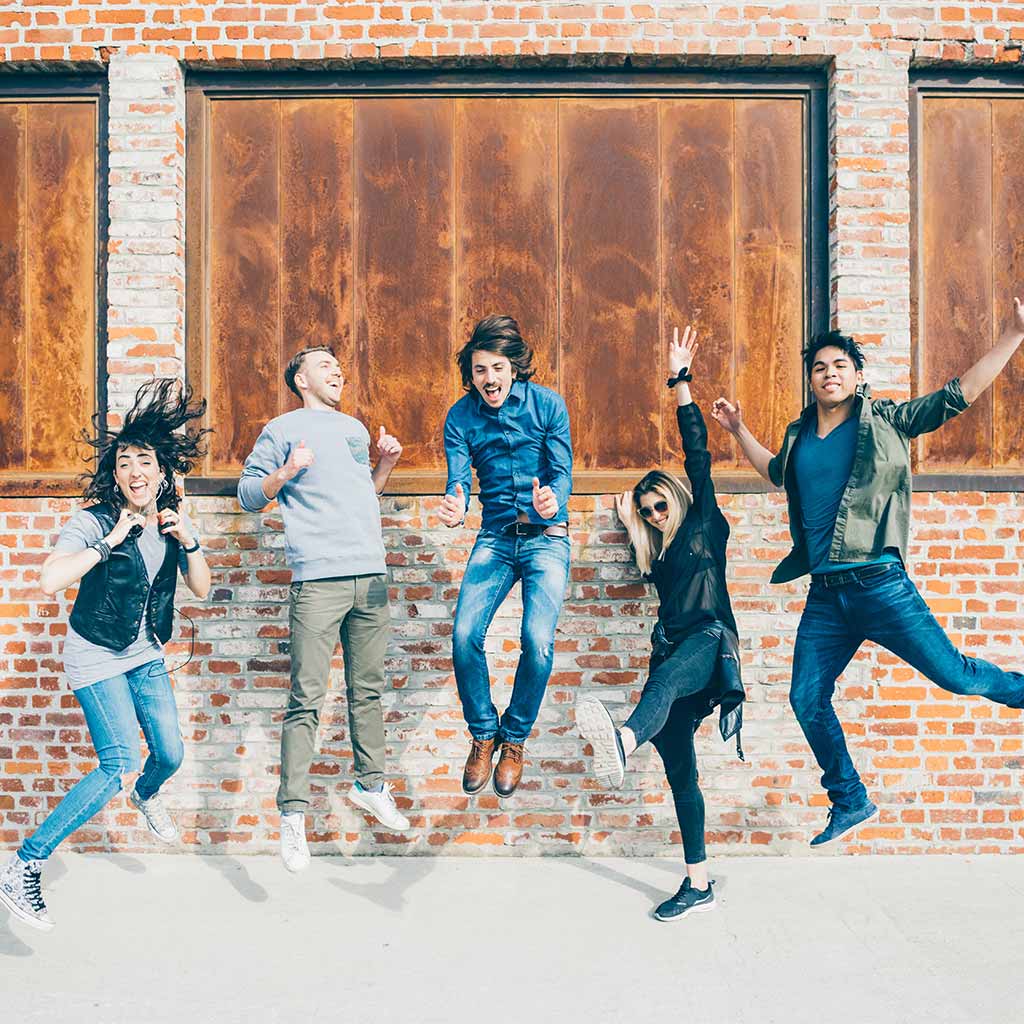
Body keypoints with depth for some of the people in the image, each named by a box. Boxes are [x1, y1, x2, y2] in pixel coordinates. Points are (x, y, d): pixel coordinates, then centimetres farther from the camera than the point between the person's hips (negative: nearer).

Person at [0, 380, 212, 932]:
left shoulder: (171, 521, -1)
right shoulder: (92, 522, -19)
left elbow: (201, 588, 1)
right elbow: (50, 580, -33)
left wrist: (188, 543, -16)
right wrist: (111, 541, -34)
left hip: (146, 656, 6)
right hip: (96, 657, -6)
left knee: (171, 754, 7)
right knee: (120, 762, -18)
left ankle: (146, 796, 47)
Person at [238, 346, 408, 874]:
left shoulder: (355, 429, 24)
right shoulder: (283, 429, 7)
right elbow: (248, 493, 4)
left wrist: (385, 464, 14)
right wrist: (285, 472, -14)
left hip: (371, 575, 6)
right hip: (317, 579, -5)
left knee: (368, 690, 11)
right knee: (307, 698, -7)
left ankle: (369, 784, 27)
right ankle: (292, 814, -2)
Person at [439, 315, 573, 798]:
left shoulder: (548, 404, -4)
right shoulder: (460, 417, 0)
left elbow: (562, 470, -9)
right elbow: (458, 479, -8)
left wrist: (552, 500, -33)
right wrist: (454, 508, -32)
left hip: (547, 537, -2)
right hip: (495, 537, 2)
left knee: (538, 641, -16)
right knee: (464, 636, -14)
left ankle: (514, 739, 9)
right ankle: (483, 734, 11)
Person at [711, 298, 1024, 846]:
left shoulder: (884, 420, 1)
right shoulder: (799, 435, 13)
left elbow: (957, 395, -4)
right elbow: (776, 471, 35)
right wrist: (739, 430, 32)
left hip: (880, 584, -4)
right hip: (824, 596, 5)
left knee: (953, 673, -6)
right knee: (807, 699, 6)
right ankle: (850, 802, 25)